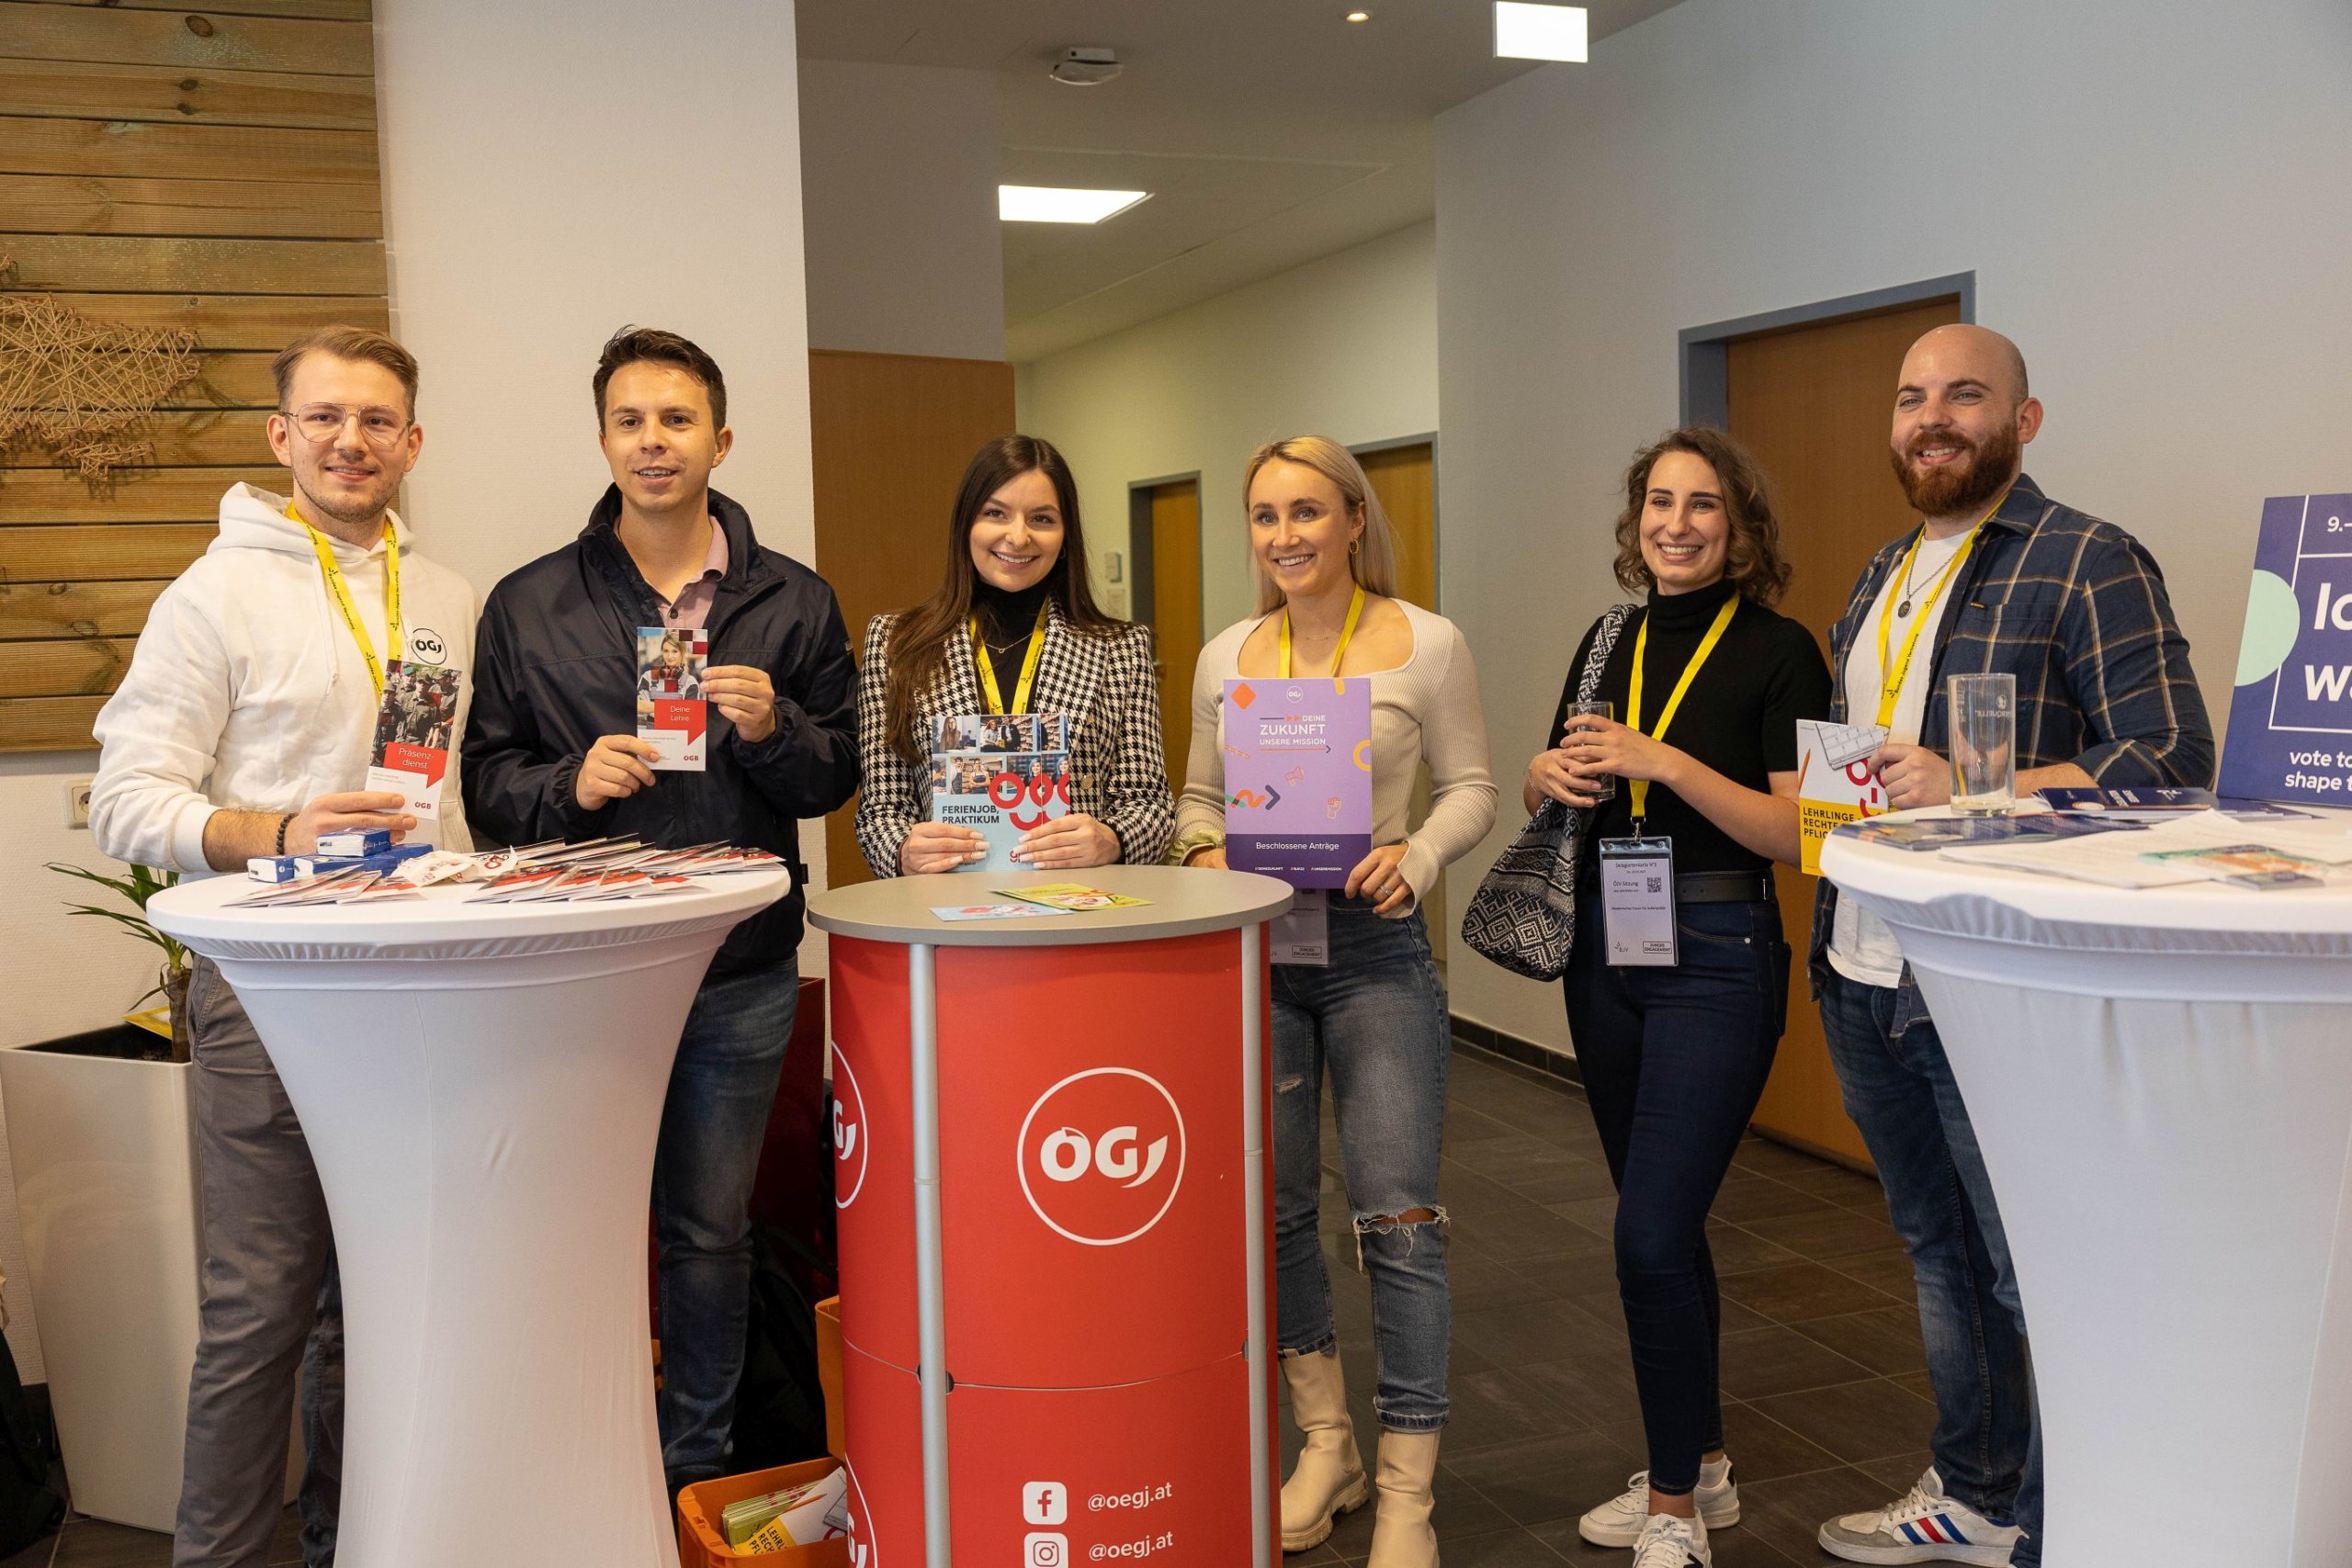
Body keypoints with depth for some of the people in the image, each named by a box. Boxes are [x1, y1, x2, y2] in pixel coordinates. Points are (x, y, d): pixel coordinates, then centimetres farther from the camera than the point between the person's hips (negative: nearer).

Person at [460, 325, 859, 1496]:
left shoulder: (795, 603, 6)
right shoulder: (527, 606, 4)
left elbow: (835, 779, 6)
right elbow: (487, 784, 4)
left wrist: (775, 729, -14)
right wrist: (569, 783, -16)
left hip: (742, 972, 1)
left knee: (709, 1230, 13)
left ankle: (697, 1468, 29)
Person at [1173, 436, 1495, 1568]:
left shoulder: (1426, 644, -2)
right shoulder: (1226, 657, 8)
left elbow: (1470, 787, 1)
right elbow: (1199, 795, 14)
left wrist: (1418, 857, -16)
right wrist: (1203, 853, -7)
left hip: (1375, 944, -3)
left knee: (1399, 1218, -5)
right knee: (1272, 1207, 11)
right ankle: (1325, 1443, 31)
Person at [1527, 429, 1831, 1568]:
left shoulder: (1778, 652, -8)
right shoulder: (1611, 641, 10)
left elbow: (1797, 834, -15)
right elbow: (1554, 786, 18)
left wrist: (1665, 762, -22)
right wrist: (1548, 777, -4)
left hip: (1716, 961, -6)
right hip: (1604, 950, 6)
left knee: (1652, 1233, -10)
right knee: (1661, 1227, 15)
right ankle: (1699, 1467, 31)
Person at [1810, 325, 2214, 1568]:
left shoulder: (2087, 564, -9)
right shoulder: (1884, 575, 16)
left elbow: (2170, 759, -17)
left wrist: (1968, 791, -26)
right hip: (1863, 976, 8)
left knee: (2033, 1274, 2)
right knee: (1936, 1250, 19)